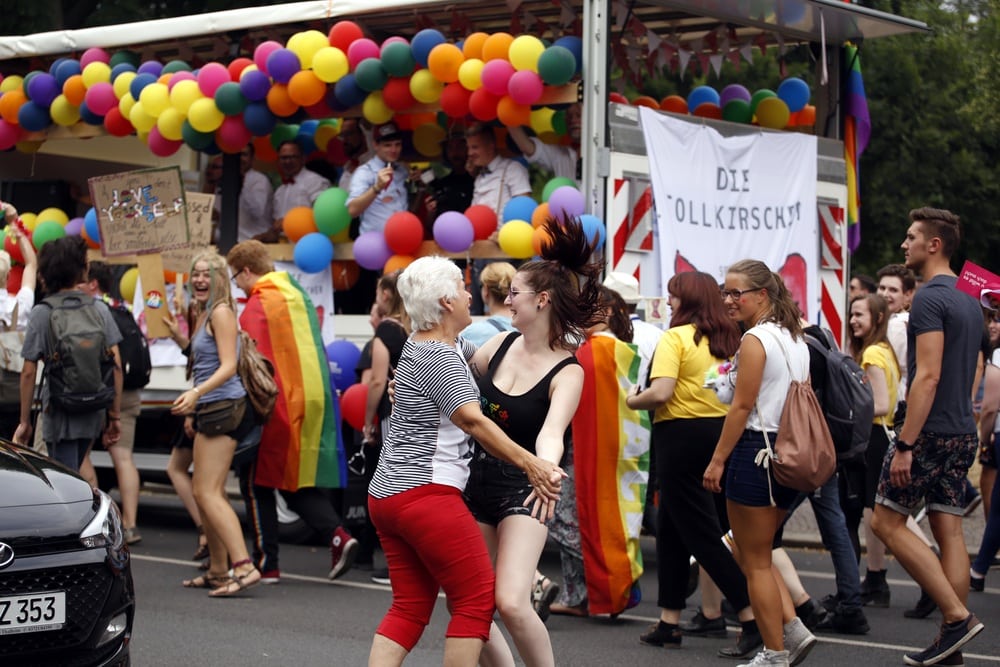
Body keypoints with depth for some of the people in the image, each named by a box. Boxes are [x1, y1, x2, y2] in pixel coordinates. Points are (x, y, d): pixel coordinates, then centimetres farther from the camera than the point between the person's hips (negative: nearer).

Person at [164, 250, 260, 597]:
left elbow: (228, 366, -20)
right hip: (209, 409, 10)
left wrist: (196, 393, -29)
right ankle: (218, 571, 22)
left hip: (223, 406, -10)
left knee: (208, 492, -15)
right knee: (204, 491, 14)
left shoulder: (221, 312, -10)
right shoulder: (200, 313, 18)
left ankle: (244, 566, -23)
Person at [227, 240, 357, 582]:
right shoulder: (298, 295, 13)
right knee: (297, 479, 14)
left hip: (278, 403, -7)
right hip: (312, 398, 7)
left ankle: (266, 562, 6)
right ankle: (337, 534, -6)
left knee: (257, 481, 5)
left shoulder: (258, 305, -11)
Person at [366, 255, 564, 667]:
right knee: (478, 600, -3)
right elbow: (474, 421, -24)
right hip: (426, 493, -10)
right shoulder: (440, 358, -14)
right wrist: (530, 464, -28)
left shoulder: (424, 345, 16)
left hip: (386, 495, 10)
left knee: (410, 606, 9)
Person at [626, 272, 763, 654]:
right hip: (724, 433, 7)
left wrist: (633, 401, -2)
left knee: (703, 535, -2)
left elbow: (660, 393, -20)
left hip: (682, 436, -7)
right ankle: (669, 621, 20)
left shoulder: (676, 338, -10)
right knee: (671, 529, 17)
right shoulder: (730, 339, 9)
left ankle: (753, 619, -8)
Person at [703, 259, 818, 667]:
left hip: (756, 450, -9)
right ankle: (793, 630, 7)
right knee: (757, 555, 18)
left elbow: (742, 407, -16)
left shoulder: (755, 339, -13)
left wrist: (717, 459, -12)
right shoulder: (796, 340, 13)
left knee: (754, 561, 1)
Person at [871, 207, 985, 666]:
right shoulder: (969, 301, 15)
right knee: (949, 529, 8)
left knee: (886, 522, -2)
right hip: (963, 433, 9)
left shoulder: (930, 299, -14)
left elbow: (928, 376, -21)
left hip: (930, 433, -9)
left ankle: (958, 616, -8)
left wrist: (905, 445, -22)